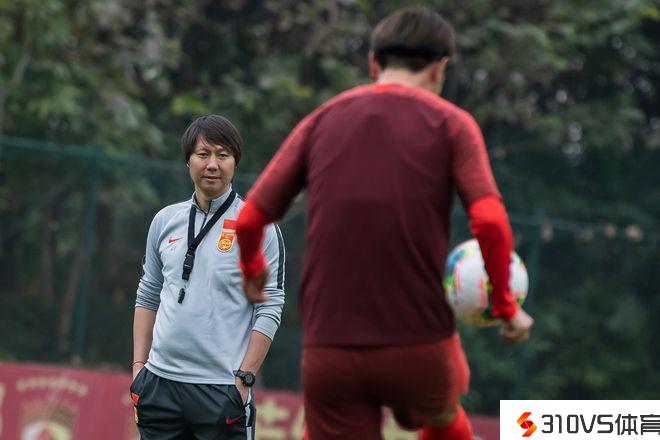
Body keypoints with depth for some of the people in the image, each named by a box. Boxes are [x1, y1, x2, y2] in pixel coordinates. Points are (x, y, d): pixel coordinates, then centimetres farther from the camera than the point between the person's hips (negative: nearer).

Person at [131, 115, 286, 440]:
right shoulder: (165, 221, 12)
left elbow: (269, 311, -5)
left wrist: (244, 378, -11)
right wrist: (139, 365, 11)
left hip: (221, 388, -5)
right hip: (160, 383, 5)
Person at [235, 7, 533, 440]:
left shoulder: (321, 121, 9)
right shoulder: (451, 123, 2)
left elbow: (247, 221, 6)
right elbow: (490, 221, -12)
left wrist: (253, 269, 27)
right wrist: (507, 306, 1)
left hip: (329, 351, 1)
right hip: (419, 347, -1)